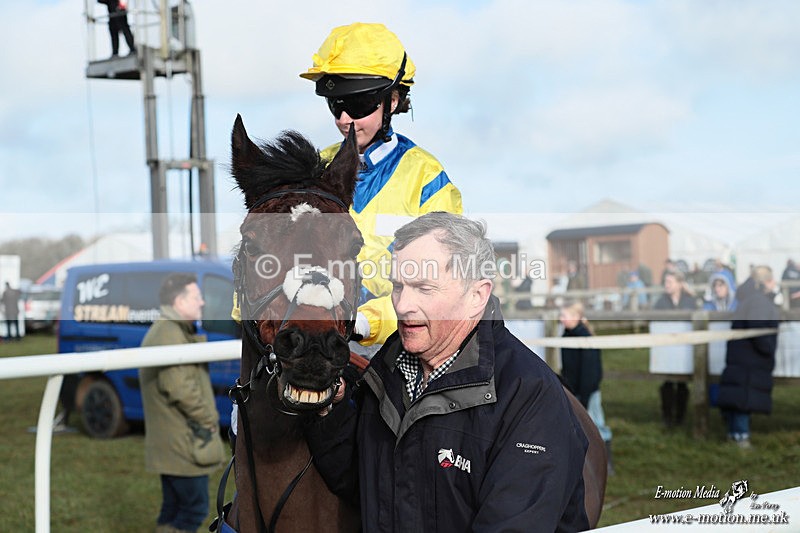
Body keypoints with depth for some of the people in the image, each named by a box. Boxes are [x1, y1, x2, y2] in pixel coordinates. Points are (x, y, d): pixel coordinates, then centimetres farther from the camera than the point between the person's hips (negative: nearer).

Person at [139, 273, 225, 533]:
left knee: (173, 508, 15)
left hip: (170, 443, 11)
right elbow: (179, 388, -24)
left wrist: (206, 418, 12)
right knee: (195, 508, -5)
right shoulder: (170, 335, -17)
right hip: (183, 444, -11)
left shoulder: (163, 331, 18)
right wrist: (208, 418, -12)